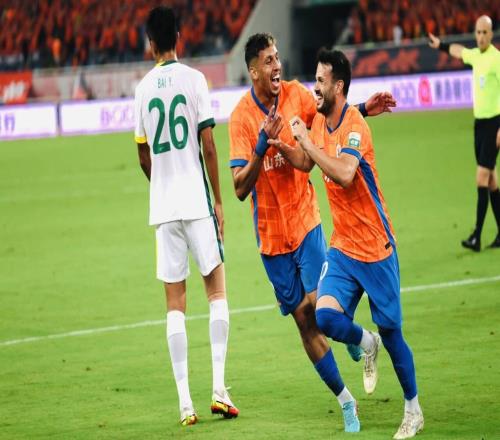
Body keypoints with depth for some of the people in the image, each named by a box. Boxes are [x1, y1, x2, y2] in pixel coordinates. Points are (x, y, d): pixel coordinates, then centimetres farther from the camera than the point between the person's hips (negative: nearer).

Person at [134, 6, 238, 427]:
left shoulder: (143, 88, 6)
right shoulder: (193, 79, -3)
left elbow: (144, 158, 12)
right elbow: (208, 146, -6)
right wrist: (218, 201, 2)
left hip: (162, 205, 2)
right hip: (196, 201, -2)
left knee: (175, 303, 3)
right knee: (217, 290, 8)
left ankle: (185, 401, -1)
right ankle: (219, 388, -3)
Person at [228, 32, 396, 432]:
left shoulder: (296, 95, -6)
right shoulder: (241, 117, -12)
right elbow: (240, 187, -15)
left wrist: (363, 109, -4)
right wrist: (262, 145, -29)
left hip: (305, 219, 1)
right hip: (270, 232, -1)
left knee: (315, 303, -16)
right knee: (302, 319, 4)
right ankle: (344, 398, 14)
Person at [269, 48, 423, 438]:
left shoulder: (354, 125, -18)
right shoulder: (319, 121, 5)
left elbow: (345, 173, -36)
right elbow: (307, 162, 24)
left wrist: (307, 141, -29)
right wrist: (280, 145, 7)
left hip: (375, 247, -6)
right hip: (343, 248, 6)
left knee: (390, 331, 2)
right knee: (325, 317, -15)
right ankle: (366, 343, 16)